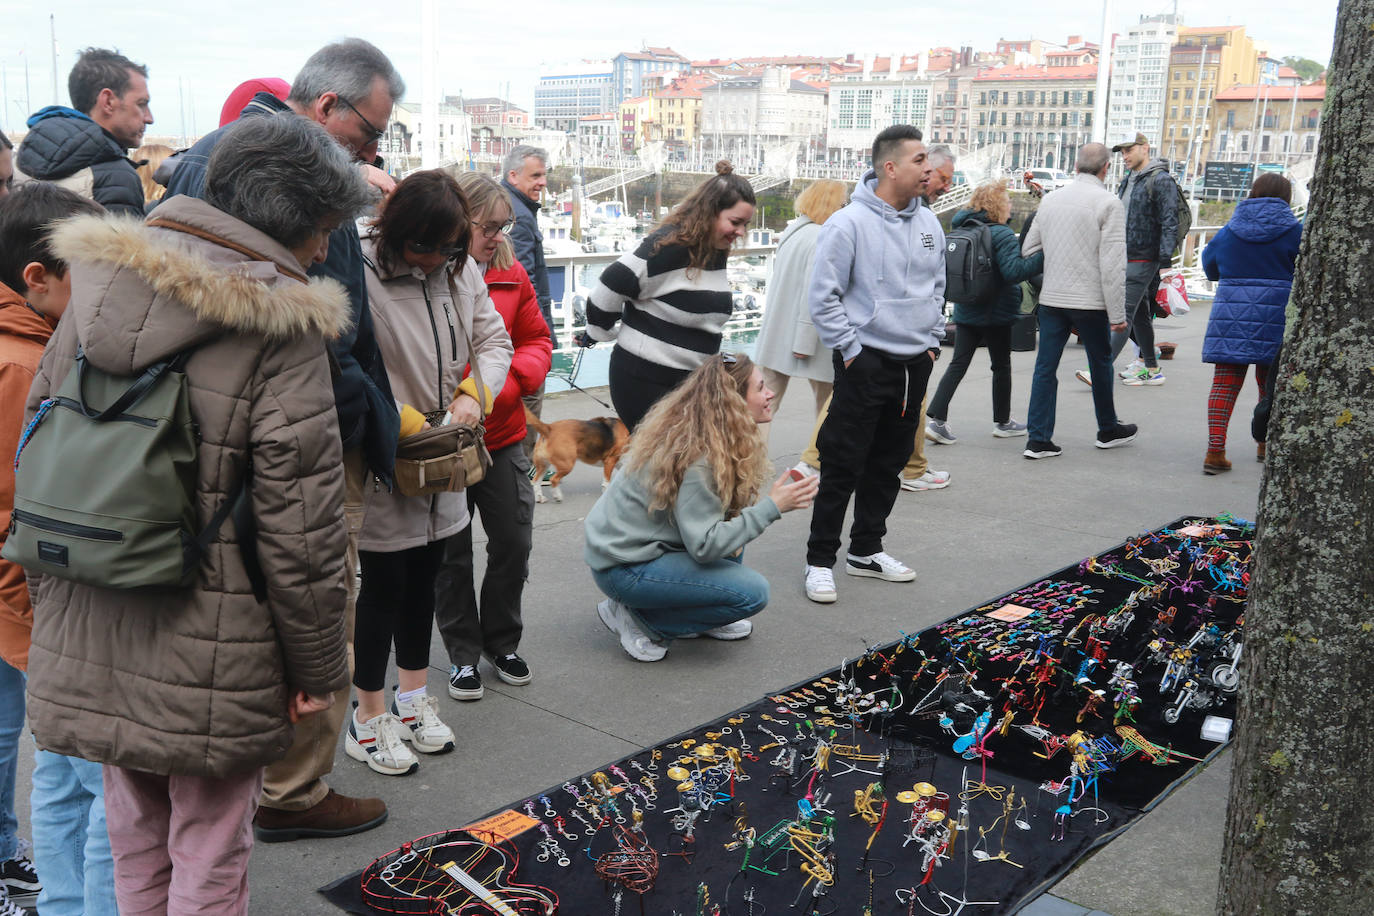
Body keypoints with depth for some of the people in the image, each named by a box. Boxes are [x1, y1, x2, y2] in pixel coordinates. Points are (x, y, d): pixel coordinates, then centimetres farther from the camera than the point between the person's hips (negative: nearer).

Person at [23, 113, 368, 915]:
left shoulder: (99, 287, 4)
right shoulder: (280, 323, -15)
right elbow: (298, 516, -15)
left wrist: (52, 600, 19)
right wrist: (320, 666, -4)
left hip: (89, 639, 6)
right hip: (209, 656, -6)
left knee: (136, 847, 22)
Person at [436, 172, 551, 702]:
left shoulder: (511, 274, 5)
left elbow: (536, 341, 9)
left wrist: (510, 378, -10)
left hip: (502, 435, 5)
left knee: (513, 542, 11)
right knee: (452, 552, 9)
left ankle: (502, 642, 32)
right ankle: (462, 655, 26)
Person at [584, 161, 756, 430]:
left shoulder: (716, 251, 7)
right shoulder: (669, 245, -20)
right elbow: (609, 291, -21)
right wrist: (601, 332, -5)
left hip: (690, 379, 8)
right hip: (644, 380, -8)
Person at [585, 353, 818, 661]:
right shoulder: (698, 459, -25)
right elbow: (704, 546, -26)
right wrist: (772, 507, -23)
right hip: (622, 568, -9)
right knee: (753, 592, -14)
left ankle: (702, 616, 12)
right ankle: (636, 617, -5)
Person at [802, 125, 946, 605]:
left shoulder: (929, 223, 9)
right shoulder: (848, 224, -13)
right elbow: (824, 297, -12)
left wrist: (931, 342, 12)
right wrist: (851, 350, -12)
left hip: (915, 365, 7)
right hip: (866, 363, -7)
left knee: (889, 464, 15)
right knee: (843, 467, -3)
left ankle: (866, 551, 28)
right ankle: (820, 561, 6)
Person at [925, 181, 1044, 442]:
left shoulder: (963, 229, 6)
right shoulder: (1002, 235, -15)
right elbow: (1013, 271, -26)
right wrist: (1043, 257, -23)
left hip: (966, 311, 6)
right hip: (996, 313, -6)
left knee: (958, 364, 5)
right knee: (1002, 366, 10)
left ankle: (935, 418, -7)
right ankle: (1002, 422, 21)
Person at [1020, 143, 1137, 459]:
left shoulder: (1050, 199, 6)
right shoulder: (1108, 203, -10)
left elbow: (1028, 249, 11)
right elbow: (1112, 264, -14)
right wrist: (1117, 313, -9)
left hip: (1051, 299, 4)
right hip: (1090, 302, -4)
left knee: (1045, 368, 5)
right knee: (1101, 364, 13)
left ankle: (1038, 439, 2)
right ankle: (1108, 430, 29)